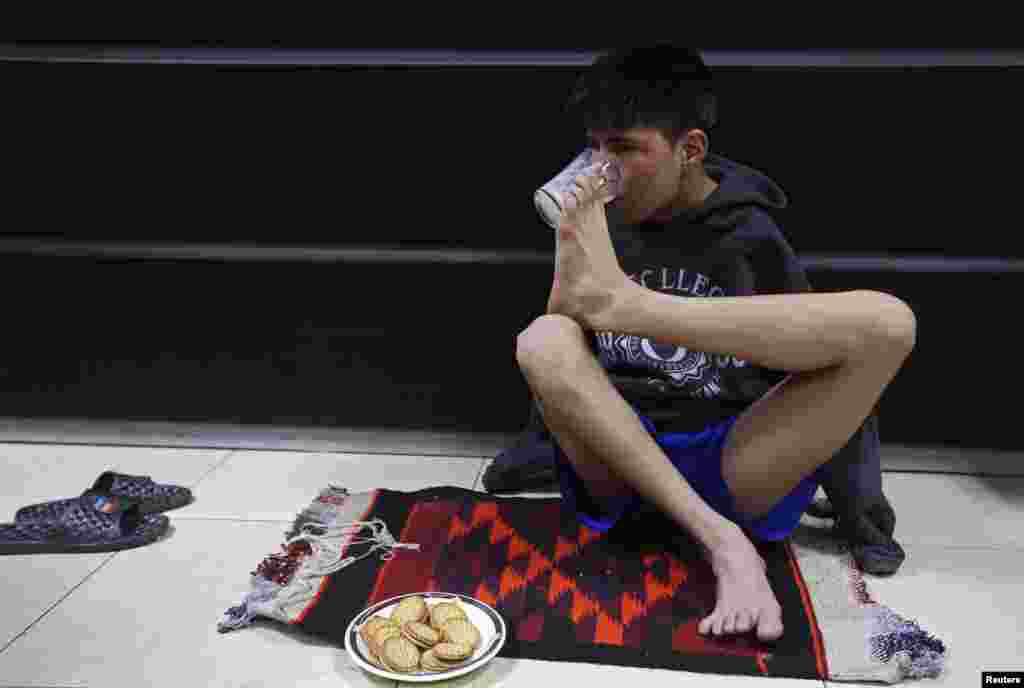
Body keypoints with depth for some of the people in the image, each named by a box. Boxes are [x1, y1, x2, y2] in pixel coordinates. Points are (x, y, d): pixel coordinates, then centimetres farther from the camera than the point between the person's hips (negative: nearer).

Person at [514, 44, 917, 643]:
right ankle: (723, 544, -33)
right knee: (543, 342, -29)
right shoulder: (599, 223, 10)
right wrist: (567, 267, -8)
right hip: (619, 465, 2)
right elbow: (554, 358, 6)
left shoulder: (750, 237, 5)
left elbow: (819, 356, 10)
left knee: (888, 321, -19)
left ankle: (624, 301, -24)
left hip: (730, 470, -1)